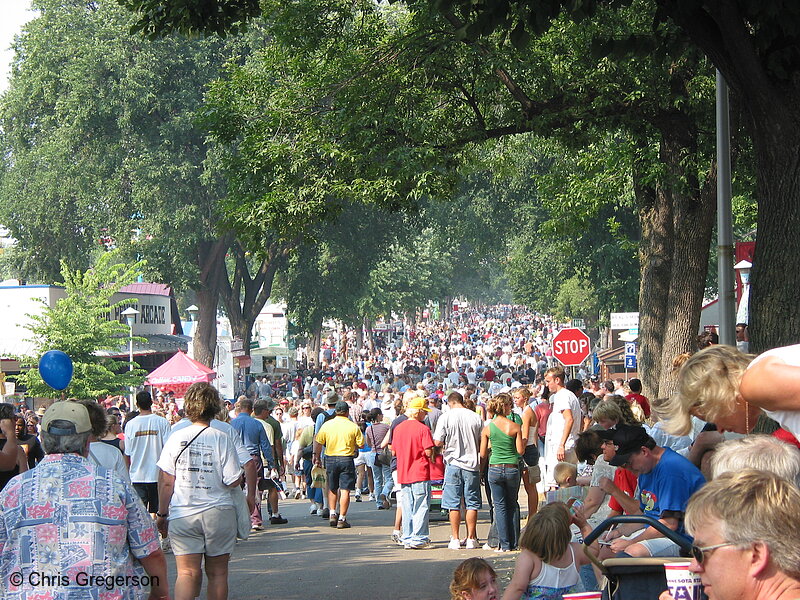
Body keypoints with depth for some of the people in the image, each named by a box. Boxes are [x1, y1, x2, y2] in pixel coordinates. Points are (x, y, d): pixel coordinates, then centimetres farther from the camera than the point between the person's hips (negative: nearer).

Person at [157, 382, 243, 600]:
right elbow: (233, 481, -9)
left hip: (182, 515, 1)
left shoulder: (176, 438, -2)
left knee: (187, 573, -2)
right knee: (217, 572, 11)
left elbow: (165, 481, -1)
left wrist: (162, 514, 9)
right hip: (218, 514, -1)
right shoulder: (222, 439, -7)